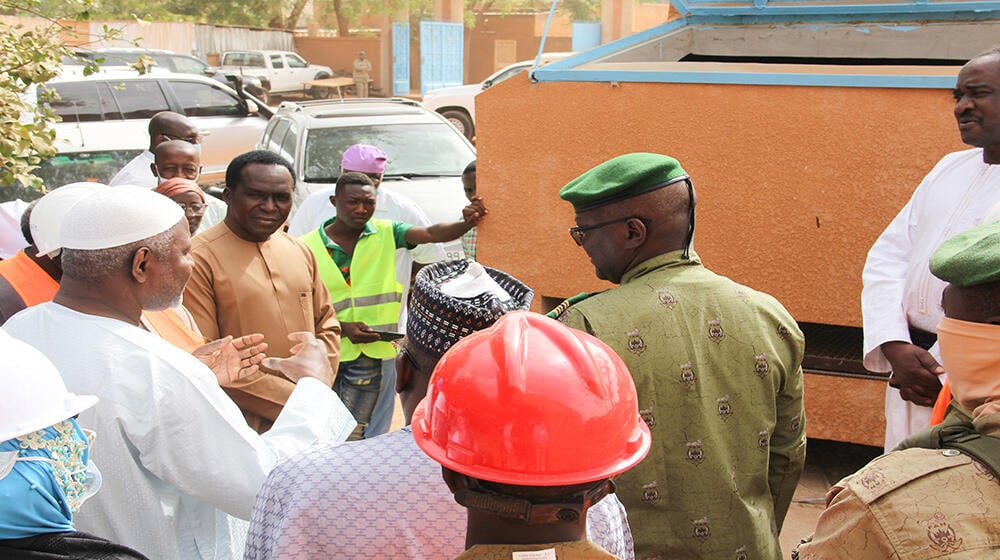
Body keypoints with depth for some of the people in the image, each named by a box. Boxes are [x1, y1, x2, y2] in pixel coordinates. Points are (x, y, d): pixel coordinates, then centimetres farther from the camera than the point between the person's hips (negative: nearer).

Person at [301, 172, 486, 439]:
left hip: (368, 352, 1)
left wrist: (467, 223, -34)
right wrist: (342, 328, -15)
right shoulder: (307, 247, -4)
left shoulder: (386, 234, 2)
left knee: (352, 435, 3)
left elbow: (431, 234, -14)